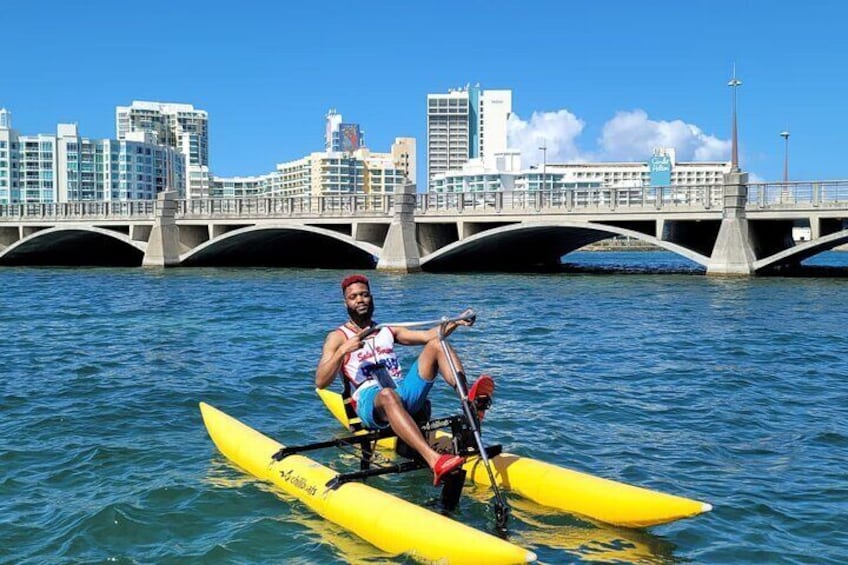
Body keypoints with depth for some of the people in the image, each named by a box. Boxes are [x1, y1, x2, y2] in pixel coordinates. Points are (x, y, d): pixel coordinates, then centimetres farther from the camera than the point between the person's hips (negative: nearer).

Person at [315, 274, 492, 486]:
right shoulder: (338, 337, 9)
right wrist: (343, 351, -20)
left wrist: (455, 323, -6)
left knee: (437, 344, -9)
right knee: (388, 394, -41)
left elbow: (429, 335, 11)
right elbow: (321, 382, -6)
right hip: (370, 402, -5)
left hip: (404, 396, 5)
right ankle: (434, 460, -61)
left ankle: (469, 400, -34)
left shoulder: (388, 331, 24)